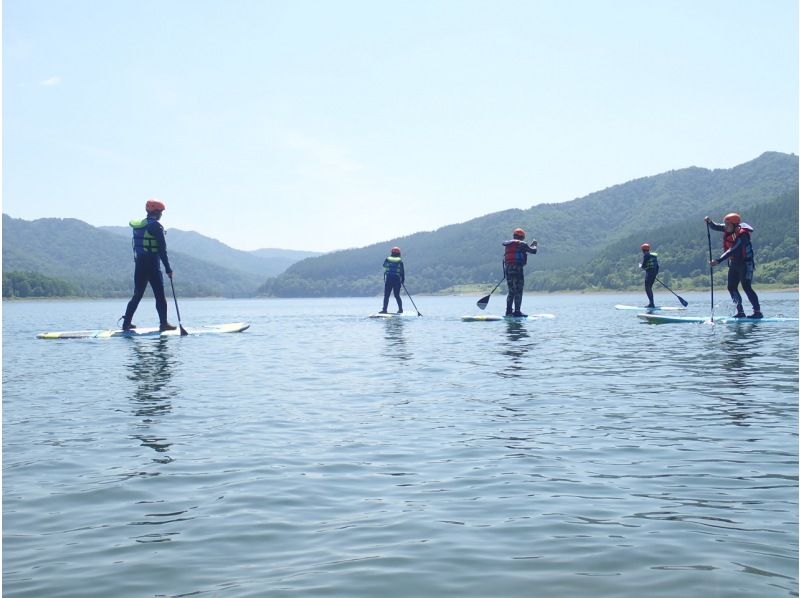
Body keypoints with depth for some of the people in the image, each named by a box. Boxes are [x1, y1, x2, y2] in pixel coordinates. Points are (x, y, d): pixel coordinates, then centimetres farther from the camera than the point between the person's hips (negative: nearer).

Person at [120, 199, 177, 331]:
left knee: (137, 295, 13)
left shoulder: (137, 226, 13)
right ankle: (163, 324, 0)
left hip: (139, 264, 7)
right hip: (152, 266, -7)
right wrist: (168, 268, -12)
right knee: (160, 295, 0)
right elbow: (162, 249, -13)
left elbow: (137, 246, 16)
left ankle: (126, 323, 11)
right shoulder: (156, 226, -10)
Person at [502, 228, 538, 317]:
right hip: (517, 268, -7)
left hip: (507, 269, 7)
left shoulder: (508, 244, 18)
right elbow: (533, 251, 3)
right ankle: (517, 312, -10)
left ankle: (509, 311, 13)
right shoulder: (521, 244, -3)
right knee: (518, 291, -5)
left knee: (511, 291, 15)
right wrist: (535, 245, 23)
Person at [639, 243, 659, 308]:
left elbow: (643, 266, -14)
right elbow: (657, 265, 18)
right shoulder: (654, 255, 16)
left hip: (649, 273, -9)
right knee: (649, 288, 17)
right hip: (654, 273, 9)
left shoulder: (645, 255, -10)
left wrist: (640, 266, 8)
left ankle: (651, 303, -14)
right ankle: (651, 303, 18)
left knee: (647, 288, -7)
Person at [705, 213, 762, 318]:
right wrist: (709, 221, -20)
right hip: (734, 264, 9)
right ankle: (740, 312, 8)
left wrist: (718, 261, -37)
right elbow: (715, 226, 4)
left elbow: (732, 251, -31)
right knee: (731, 287, 5)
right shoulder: (728, 229, -2)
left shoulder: (742, 235, -25)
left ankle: (758, 311, -12)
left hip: (745, 264, -9)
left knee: (746, 287, -14)